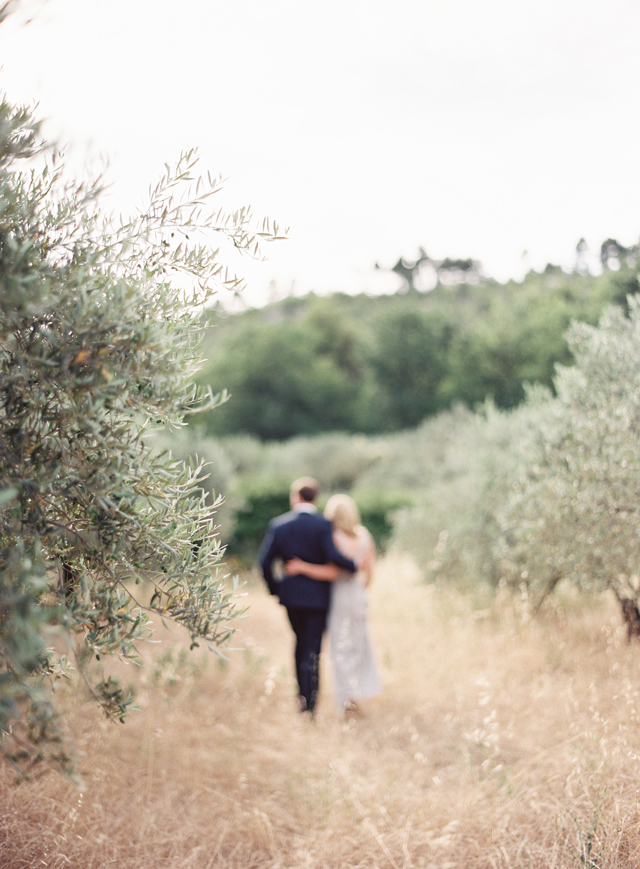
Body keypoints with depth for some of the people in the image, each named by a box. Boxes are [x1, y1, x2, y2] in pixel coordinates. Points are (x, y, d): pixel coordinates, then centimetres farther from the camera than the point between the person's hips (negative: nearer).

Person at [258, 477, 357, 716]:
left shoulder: (278, 524, -1)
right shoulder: (323, 525, -11)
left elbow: (265, 561, -3)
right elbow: (332, 556, -23)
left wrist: (274, 588, 9)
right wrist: (354, 566, -6)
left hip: (290, 595, 3)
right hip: (317, 595, -3)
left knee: (301, 642, 23)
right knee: (312, 650, 1)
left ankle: (303, 694, 27)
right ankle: (308, 704, -4)